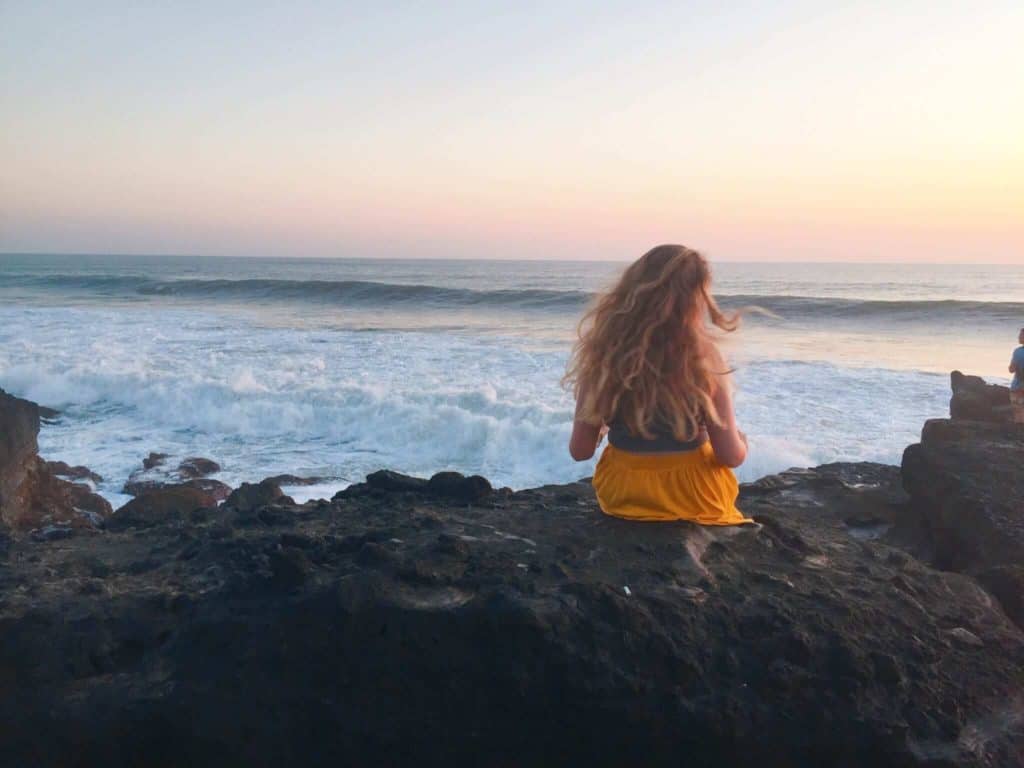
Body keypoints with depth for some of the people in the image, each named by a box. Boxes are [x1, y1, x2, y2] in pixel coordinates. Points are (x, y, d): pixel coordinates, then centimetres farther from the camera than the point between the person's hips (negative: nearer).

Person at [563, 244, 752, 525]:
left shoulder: (603, 349, -13)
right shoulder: (701, 355, -20)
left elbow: (580, 450, -7)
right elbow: (732, 456, -15)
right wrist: (741, 441, 9)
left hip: (621, 495, 2)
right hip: (693, 497, -2)